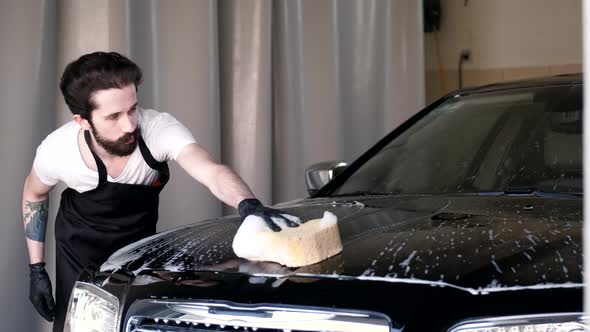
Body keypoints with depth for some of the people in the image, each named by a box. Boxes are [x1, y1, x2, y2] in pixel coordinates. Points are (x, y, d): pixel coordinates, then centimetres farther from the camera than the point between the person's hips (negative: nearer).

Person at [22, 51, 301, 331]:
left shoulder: (158, 128, -34)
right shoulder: (56, 151, -29)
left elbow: (212, 172, -49)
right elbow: (34, 194, -6)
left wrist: (248, 204, -71)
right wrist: (36, 270, -6)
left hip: (139, 241, 1)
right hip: (80, 246, -1)